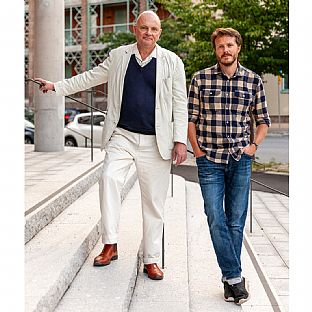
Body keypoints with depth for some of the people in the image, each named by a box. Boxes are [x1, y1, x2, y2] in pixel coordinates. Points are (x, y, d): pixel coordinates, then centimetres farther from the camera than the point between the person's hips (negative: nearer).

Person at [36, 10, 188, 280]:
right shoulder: (118, 56, 9)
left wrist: (180, 140, -3)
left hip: (155, 142, -1)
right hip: (122, 136, 1)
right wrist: (57, 87, 18)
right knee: (109, 178, -23)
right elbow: (91, 77, 20)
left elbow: (180, 104, 3)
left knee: (154, 203, 2)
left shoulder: (172, 62, 3)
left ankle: (151, 260, 13)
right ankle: (110, 245, -11)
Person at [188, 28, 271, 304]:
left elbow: (263, 120, 13)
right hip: (209, 160, -1)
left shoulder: (253, 81, 5)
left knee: (236, 221, 5)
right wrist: (197, 149, -1)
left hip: (240, 159, 1)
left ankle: (230, 277, 17)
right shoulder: (200, 79, 2)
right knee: (216, 219, -7)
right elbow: (190, 118, 7)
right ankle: (235, 277, 2)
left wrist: (253, 146, 1)